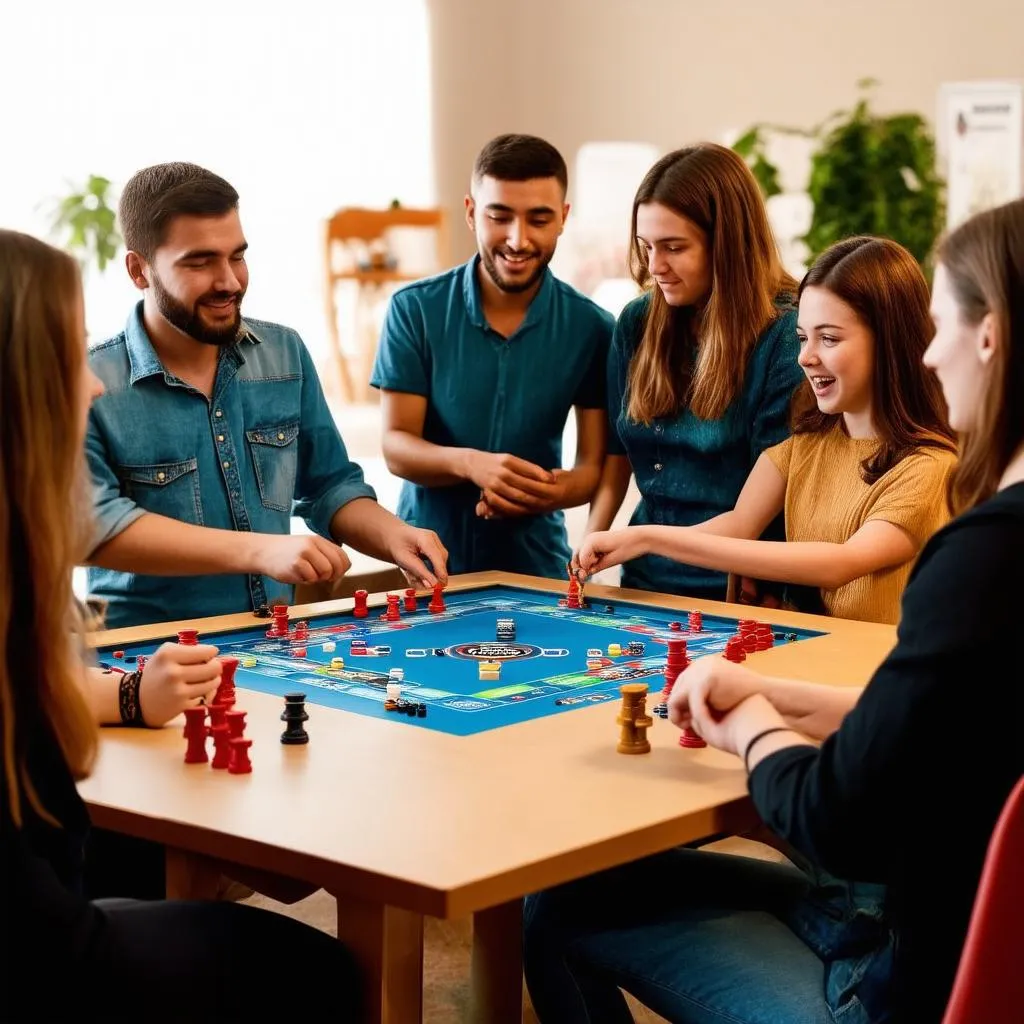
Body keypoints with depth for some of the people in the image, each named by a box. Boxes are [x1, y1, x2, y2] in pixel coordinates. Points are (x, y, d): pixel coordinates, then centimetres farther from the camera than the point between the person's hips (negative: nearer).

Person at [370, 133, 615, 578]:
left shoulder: (592, 328, -1)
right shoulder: (414, 309, -2)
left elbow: (595, 464, 1)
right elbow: (396, 446, -4)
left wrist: (555, 490, -21)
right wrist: (469, 463, -24)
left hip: (536, 564, 1)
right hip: (427, 560, 0)